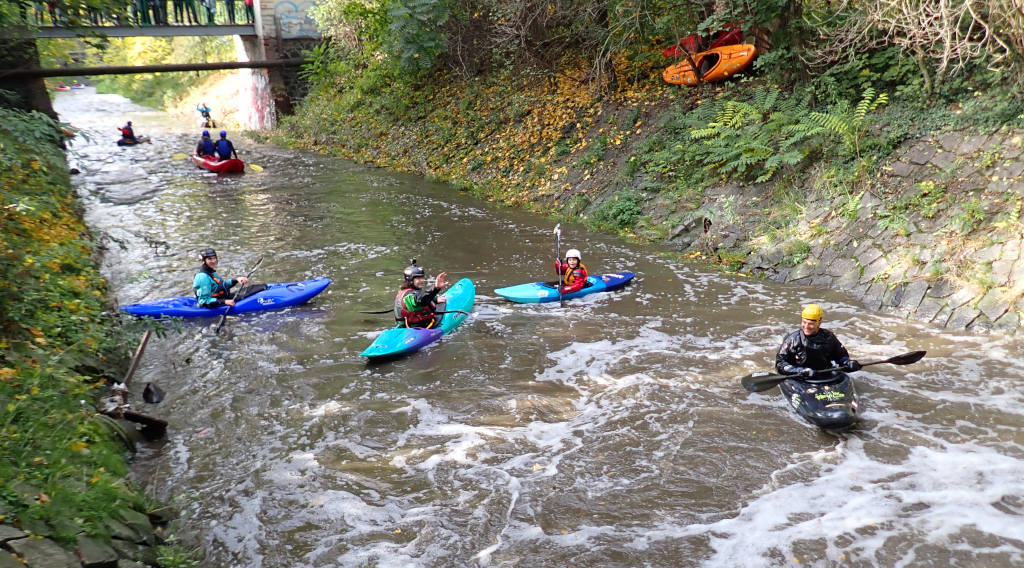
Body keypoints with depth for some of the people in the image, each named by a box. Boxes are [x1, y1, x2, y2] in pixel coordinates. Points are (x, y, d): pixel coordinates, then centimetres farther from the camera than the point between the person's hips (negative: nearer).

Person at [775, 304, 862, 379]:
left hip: (826, 379, 3)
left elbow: (841, 356, 22)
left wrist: (848, 363, -1)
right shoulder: (792, 339, 0)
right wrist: (800, 371, -17)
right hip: (800, 382, -3)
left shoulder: (828, 338, 7)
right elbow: (780, 364, -3)